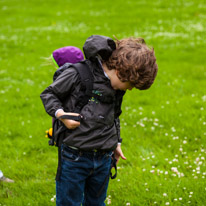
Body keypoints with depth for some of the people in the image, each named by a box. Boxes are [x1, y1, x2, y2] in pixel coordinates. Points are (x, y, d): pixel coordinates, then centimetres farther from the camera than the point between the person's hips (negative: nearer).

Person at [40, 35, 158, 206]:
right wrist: (60, 114, -18)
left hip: (104, 159, 6)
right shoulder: (79, 74, -13)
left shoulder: (118, 88, 8)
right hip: (74, 158, -6)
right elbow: (48, 94, -4)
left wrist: (116, 143, 24)